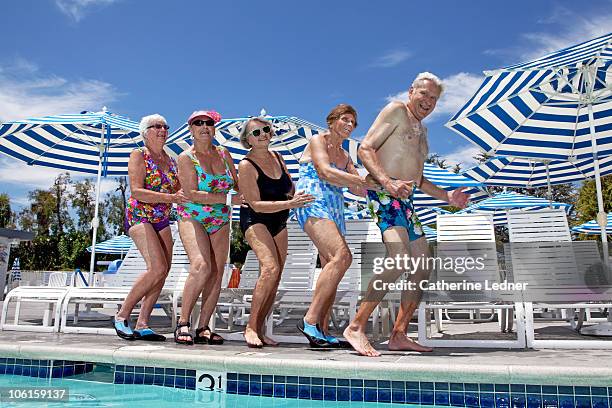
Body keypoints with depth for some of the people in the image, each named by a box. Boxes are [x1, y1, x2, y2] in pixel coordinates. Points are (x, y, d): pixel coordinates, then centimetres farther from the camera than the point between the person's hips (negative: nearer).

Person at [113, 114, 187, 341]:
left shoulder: (170, 160, 15)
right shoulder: (139, 156, -3)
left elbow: (179, 191, 16)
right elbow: (136, 191, -15)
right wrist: (171, 197, -23)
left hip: (162, 220, 7)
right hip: (139, 216, -7)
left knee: (163, 271, -3)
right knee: (158, 267, -20)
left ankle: (142, 324, 5)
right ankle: (122, 316, -4)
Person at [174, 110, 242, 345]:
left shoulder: (224, 154, 10)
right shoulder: (186, 158, -4)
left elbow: (237, 185, 17)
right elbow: (192, 194, -14)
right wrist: (229, 198, -18)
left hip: (220, 222, 5)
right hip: (192, 218, -5)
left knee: (216, 274, -3)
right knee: (201, 266, -23)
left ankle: (203, 328, 5)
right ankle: (183, 323, -9)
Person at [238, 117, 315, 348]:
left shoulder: (277, 157, 7)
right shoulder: (246, 166, -13)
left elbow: (291, 187, 17)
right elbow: (256, 205, -18)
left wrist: (297, 196, -7)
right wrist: (289, 204, -27)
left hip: (279, 221, 7)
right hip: (255, 220, -7)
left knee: (274, 279, 3)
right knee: (270, 268, -26)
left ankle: (260, 330, 12)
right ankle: (250, 327, -17)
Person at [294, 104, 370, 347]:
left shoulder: (345, 156, 26)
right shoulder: (318, 140, 4)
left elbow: (357, 188, 17)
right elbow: (326, 173, -14)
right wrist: (366, 181, -21)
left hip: (335, 212, 8)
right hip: (313, 204, -8)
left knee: (331, 268, -1)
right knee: (342, 256, -26)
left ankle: (322, 331, 1)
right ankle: (310, 320, -24)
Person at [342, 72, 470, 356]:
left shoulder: (421, 130, 28)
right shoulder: (396, 110, 3)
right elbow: (365, 148, -9)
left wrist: (447, 197, 19)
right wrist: (388, 182, -24)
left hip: (405, 200, 10)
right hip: (383, 193, -10)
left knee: (423, 268, 5)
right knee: (399, 258, -27)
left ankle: (399, 336, 10)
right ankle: (356, 327, -20)